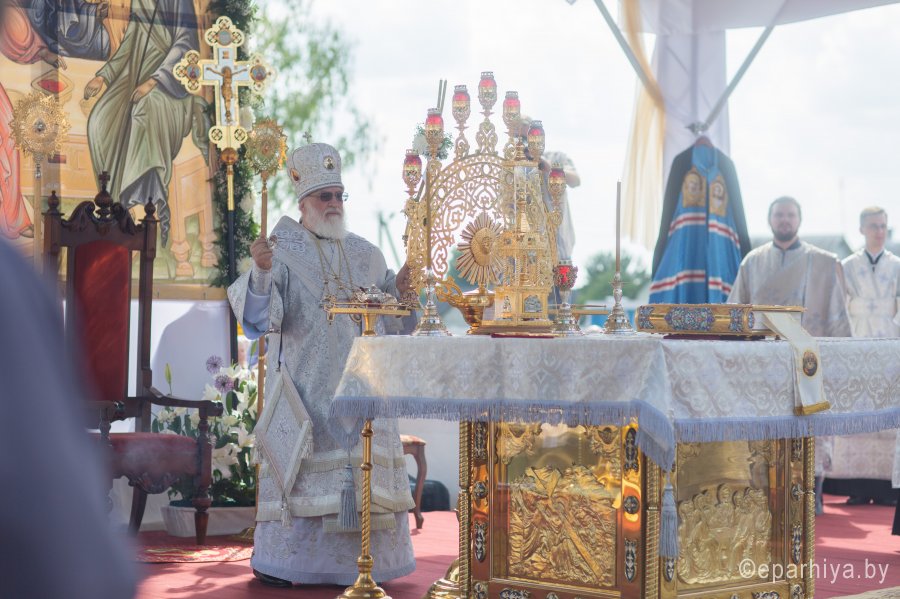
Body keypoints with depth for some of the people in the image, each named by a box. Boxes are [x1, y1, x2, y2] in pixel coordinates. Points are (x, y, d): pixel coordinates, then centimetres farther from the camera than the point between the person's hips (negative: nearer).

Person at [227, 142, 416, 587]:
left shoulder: (365, 255, 14)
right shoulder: (283, 251, -3)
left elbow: (387, 316, 17)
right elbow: (258, 313, -18)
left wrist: (398, 288, -3)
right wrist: (260, 272, -37)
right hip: (306, 388, -5)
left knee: (361, 465, 4)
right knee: (300, 465, -6)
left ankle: (355, 558, 14)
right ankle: (279, 561, 4)